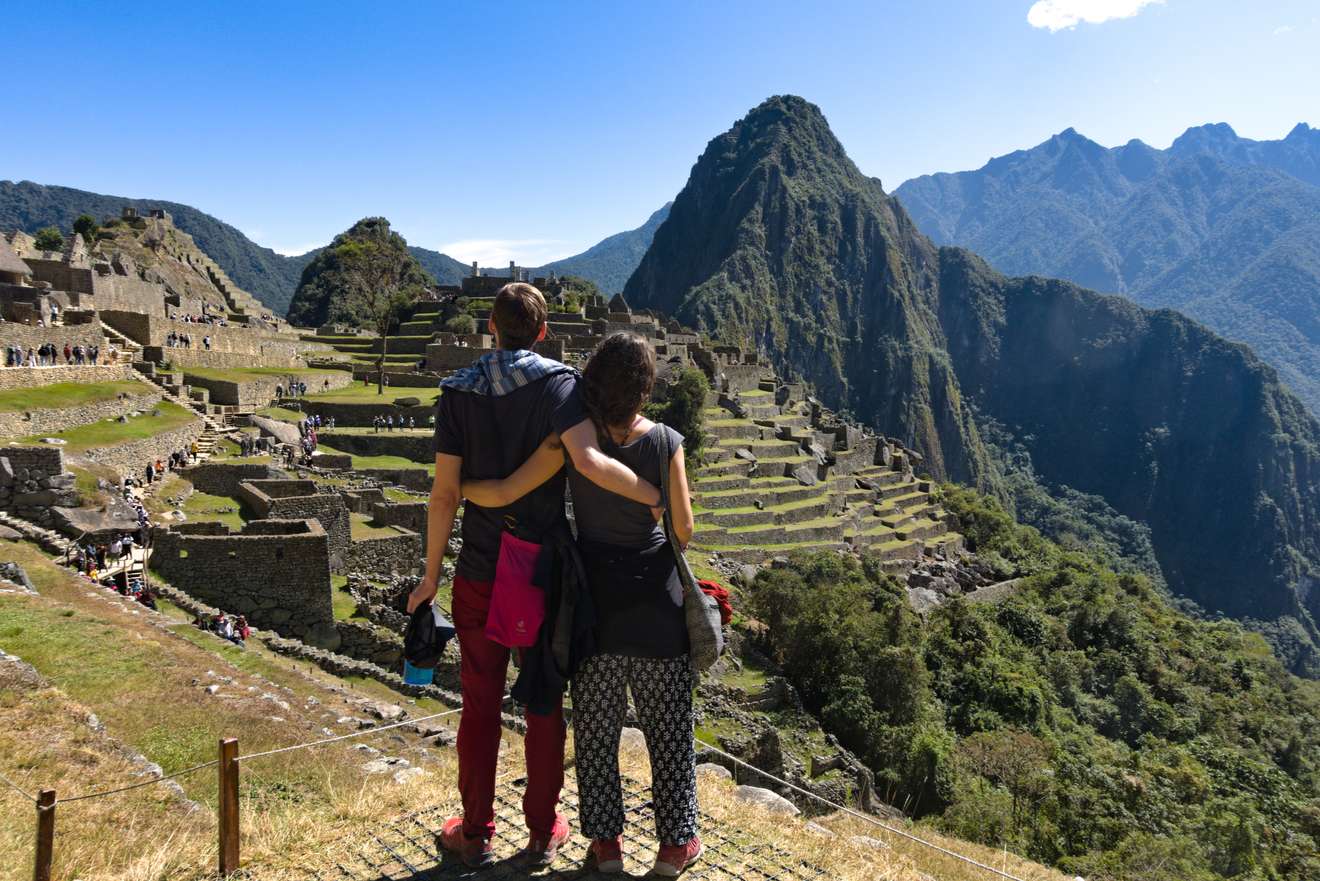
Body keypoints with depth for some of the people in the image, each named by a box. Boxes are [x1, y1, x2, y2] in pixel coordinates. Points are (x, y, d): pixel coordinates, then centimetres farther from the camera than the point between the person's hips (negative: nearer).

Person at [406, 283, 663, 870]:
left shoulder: (459, 391, -2)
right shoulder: (558, 382, -10)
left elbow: (445, 492, -4)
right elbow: (590, 460, -28)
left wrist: (430, 577, 4)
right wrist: (660, 496, -17)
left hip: (481, 573, 1)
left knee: (480, 704, 14)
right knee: (545, 704, 13)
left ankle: (476, 833, 26)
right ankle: (542, 832, 26)